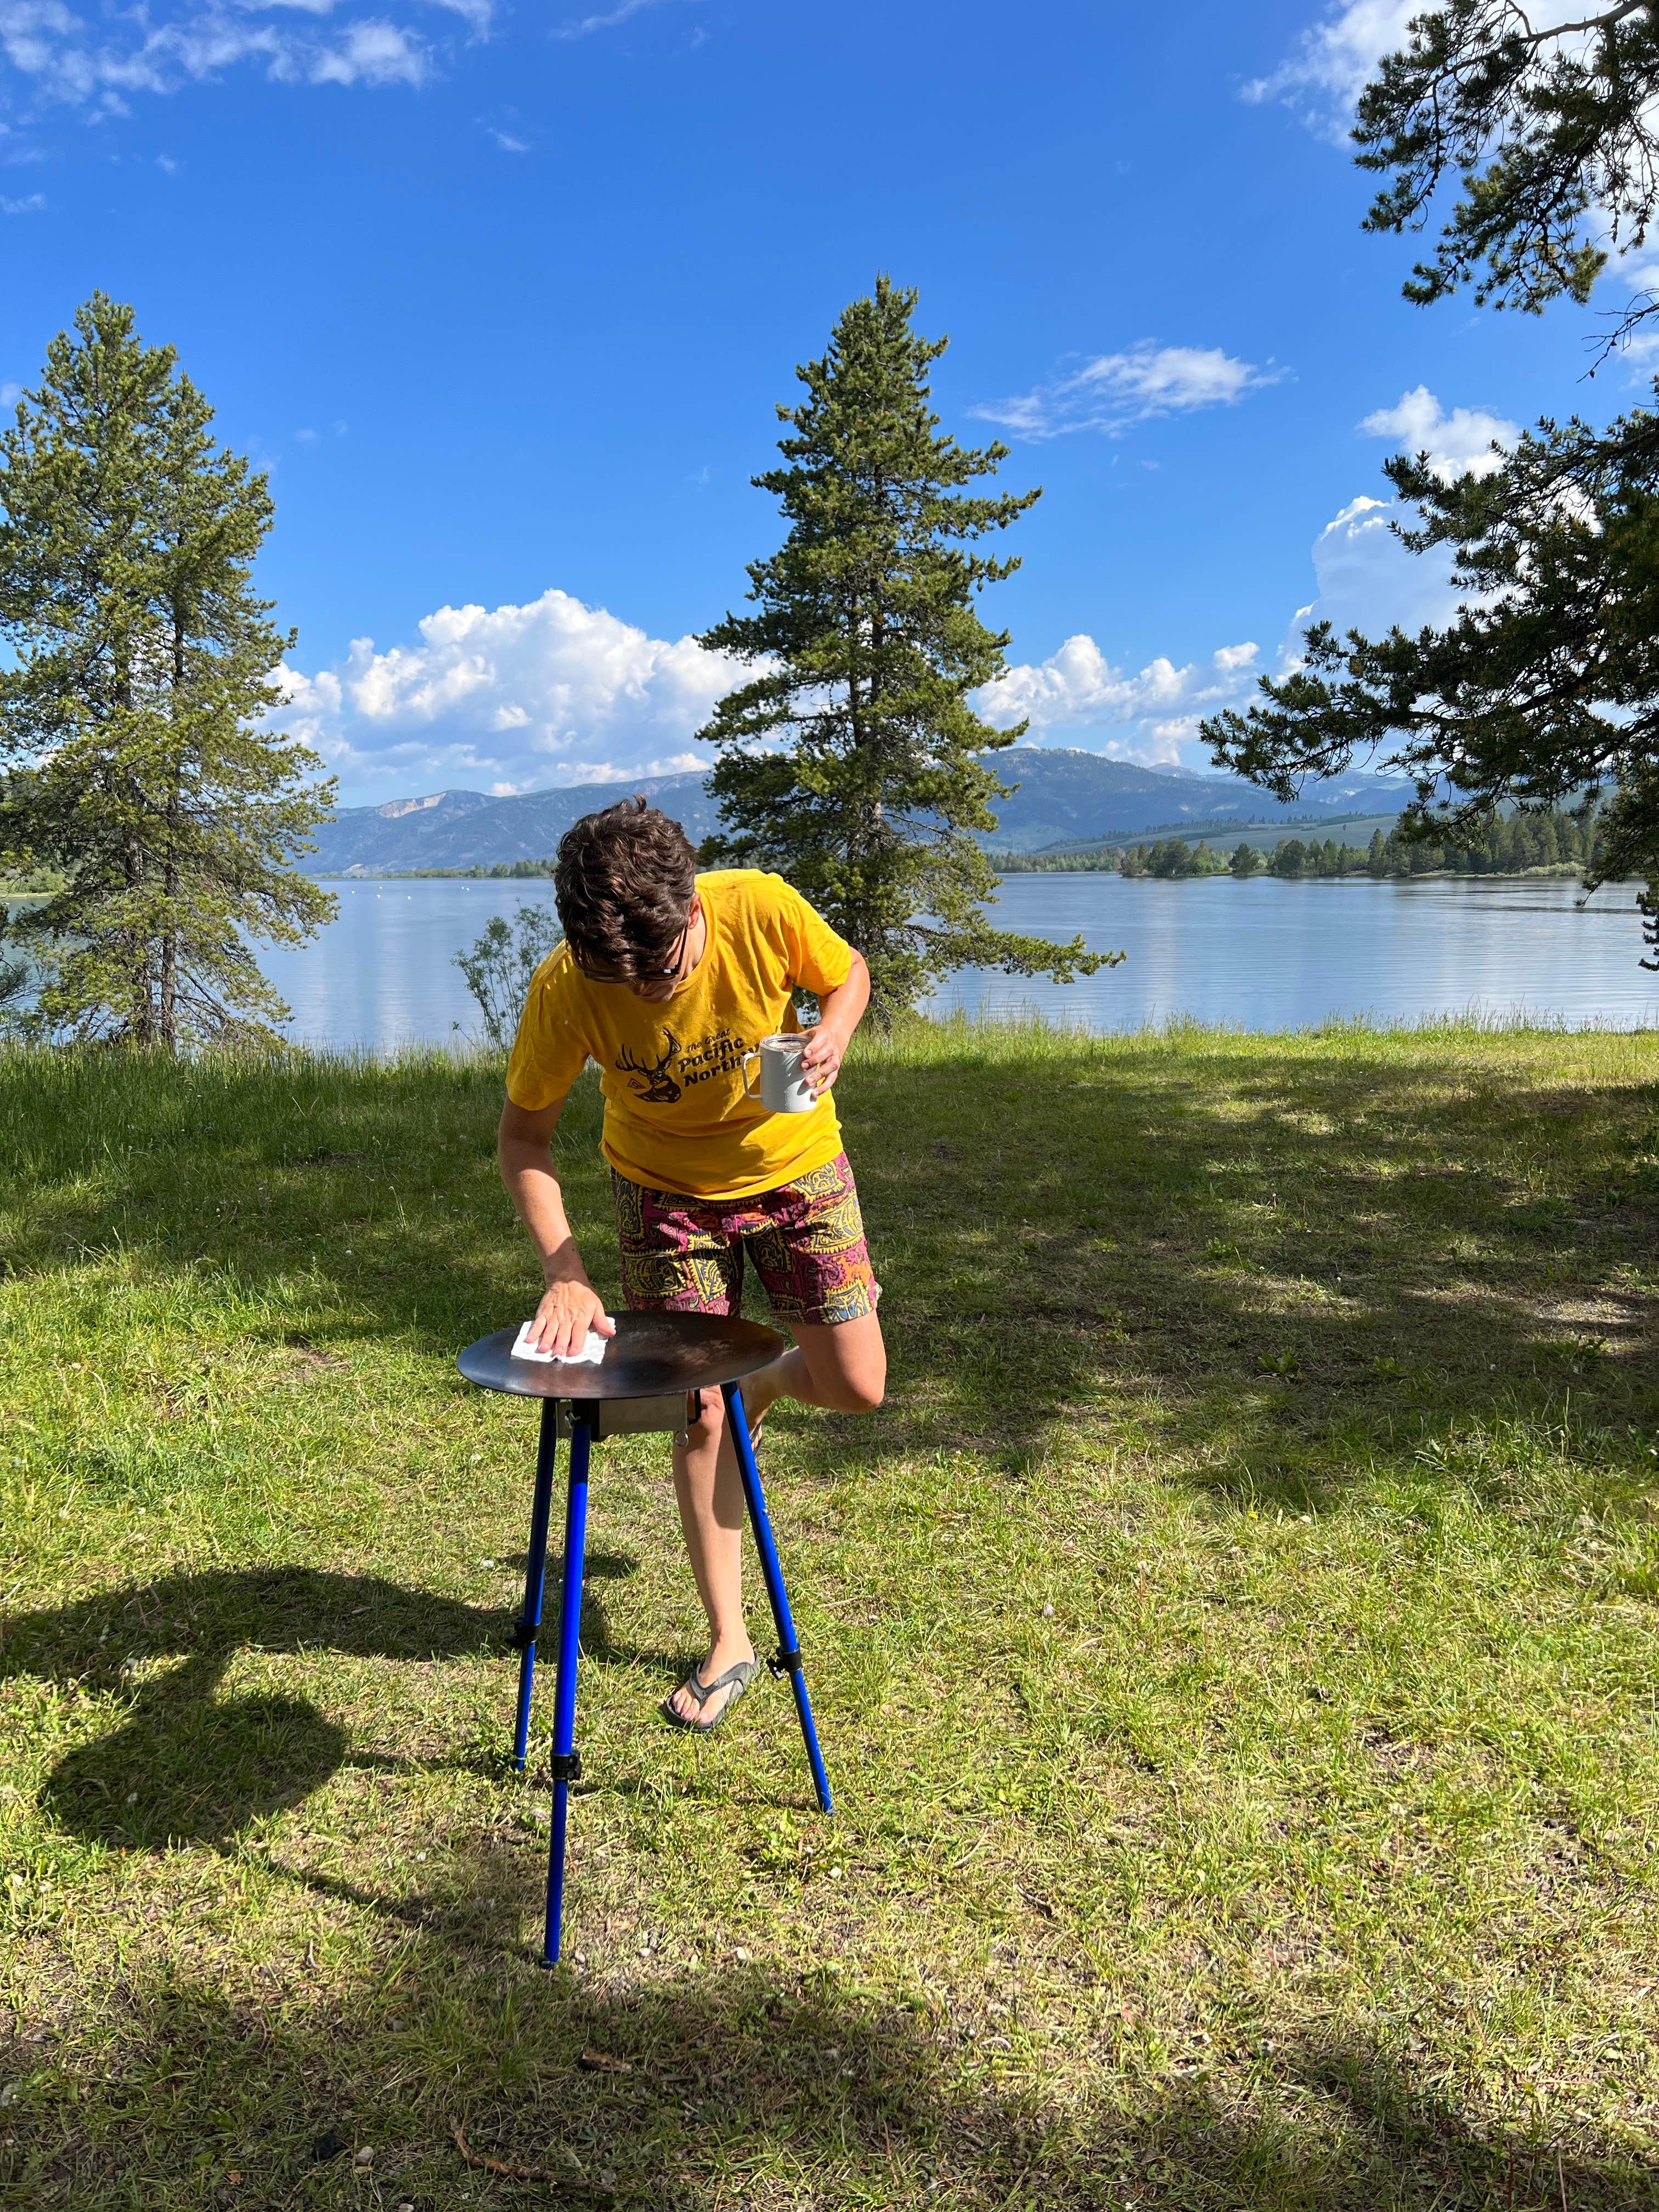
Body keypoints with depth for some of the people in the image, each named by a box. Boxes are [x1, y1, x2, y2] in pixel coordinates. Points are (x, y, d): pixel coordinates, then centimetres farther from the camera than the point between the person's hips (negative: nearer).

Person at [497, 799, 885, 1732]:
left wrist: (832, 1038, -28)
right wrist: (566, 1272, -29)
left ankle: (767, 1382, 35)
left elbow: (849, 973, -6)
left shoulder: (762, 909, -28)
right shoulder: (564, 989, -28)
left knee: (856, 1388, -3)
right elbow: (524, 1139, -16)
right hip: (666, 1187, 0)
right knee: (698, 1414, 1)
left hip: (794, 1160, 1)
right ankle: (729, 1643, 19)